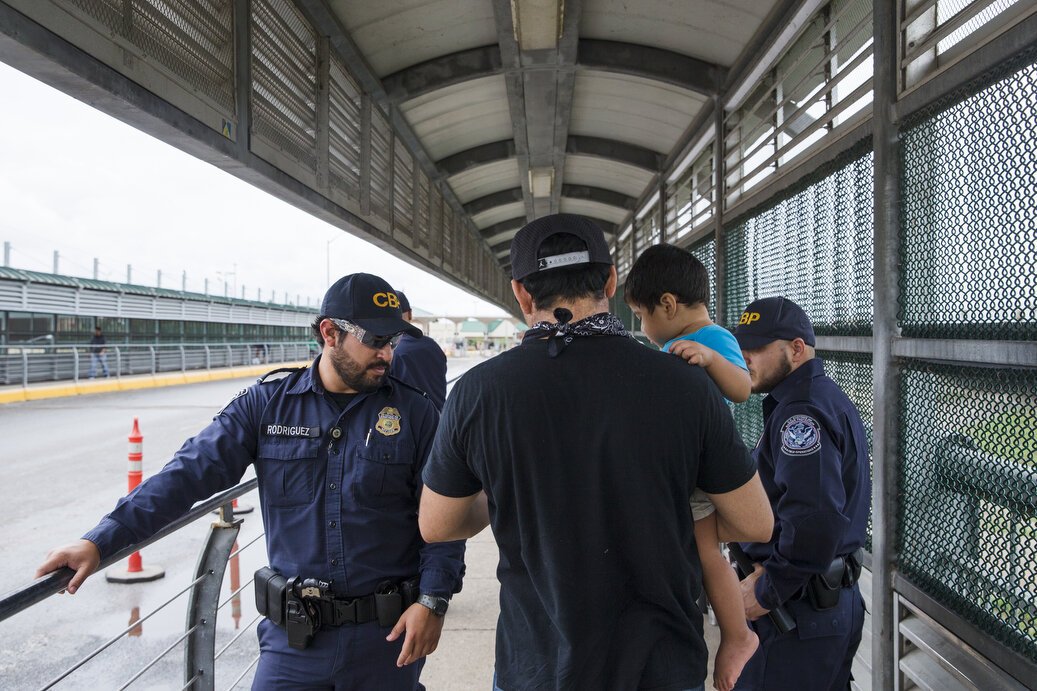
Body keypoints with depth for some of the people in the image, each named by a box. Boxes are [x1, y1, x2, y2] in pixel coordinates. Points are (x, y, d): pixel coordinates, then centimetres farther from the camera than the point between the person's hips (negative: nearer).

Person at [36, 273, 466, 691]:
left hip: (387, 633, 0)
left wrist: (432, 601, -12)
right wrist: (102, 540, -12)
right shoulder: (267, 403, -2)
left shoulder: (414, 412, -3)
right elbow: (191, 472, -5)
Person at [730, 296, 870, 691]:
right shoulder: (828, 399, 13)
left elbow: (815, 521, -33)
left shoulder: (801, 413, -21)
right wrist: (766, 565, 6)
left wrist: (767, 592, -20)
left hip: (798, 612, -10)